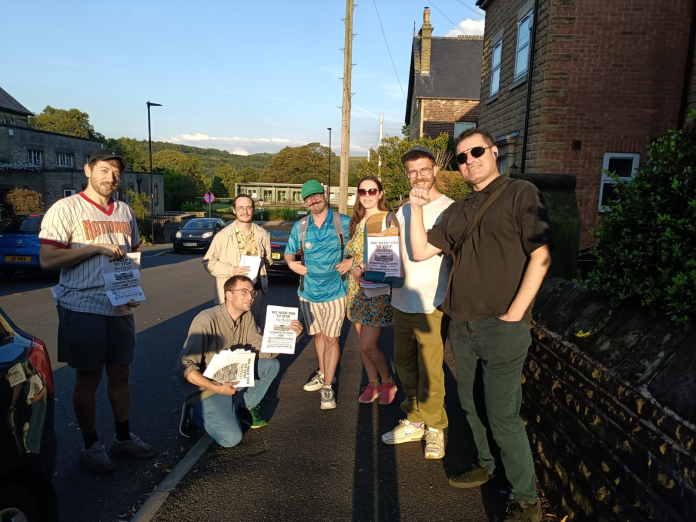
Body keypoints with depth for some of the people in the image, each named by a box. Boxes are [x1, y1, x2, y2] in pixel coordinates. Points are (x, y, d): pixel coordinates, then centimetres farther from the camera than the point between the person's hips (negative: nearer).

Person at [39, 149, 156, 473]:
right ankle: (91, 447, 22)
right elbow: (47, 260, -12)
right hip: (83, 309, -5)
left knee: (120, 374, 13)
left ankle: (123, 437, 29)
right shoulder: (66, 209, -5)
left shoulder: (125, 212, 12)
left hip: (121, 309, 5)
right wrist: (97, 247, -18)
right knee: (88, 378, 5)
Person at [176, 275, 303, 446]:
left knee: (271, 365, -9)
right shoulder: (206, 321, -26)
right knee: (231, 438, -21)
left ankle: (245, 406, 10)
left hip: (233, 379, 7)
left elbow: (263, 349, -5)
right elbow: (184, 367, -26)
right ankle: (196, 413, 5)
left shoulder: (246, 317, -2)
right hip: (207, 389, -7)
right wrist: (217, 388, -31)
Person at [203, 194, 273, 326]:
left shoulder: (263, 235, 7)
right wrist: (231, 270, -16)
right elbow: (208, 261, -3)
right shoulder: (223, 236, -3)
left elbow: (268, 260, 19)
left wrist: (259, 263, -3)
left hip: (256, 290, 3)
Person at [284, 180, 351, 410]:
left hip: (334, 291, -3)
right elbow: (289, 252, 12)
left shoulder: (344, 222, -7)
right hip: (308, 291, 4)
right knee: (318, 335, 19)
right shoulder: (299, 226, 2)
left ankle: (327, 387, 9)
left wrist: (352, 260, -16)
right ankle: (323, 374, 38)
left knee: (331, 339, -2)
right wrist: (291, 262, -9)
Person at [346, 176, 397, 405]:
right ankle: (372, 383, 30)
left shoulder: (388, 219, -9)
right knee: (363, 343, 12)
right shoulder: (356, 222, 11)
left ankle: (387, 382, 18)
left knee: (368, 345, -6)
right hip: (357, 287, 6)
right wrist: (357, 268, -3)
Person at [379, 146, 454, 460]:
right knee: (404, 364, 14)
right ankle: (415, 421, 30)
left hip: (432, 306, -6)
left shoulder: (449, 210, -7)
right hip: (402, 303, 7)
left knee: (430, 372, 0)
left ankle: (435, 427, 19)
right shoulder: (402, 212, 13)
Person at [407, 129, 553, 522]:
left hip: (502, 327, -6)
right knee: (471, 404, 18)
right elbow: (422, 251, 13)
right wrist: (417, 208, 2)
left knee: (503, 416, -1)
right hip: (462, 326, 7)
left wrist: (513, 314, -16)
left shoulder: (521, 194, -4)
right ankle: (486, 465, 39)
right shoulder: (460, 211, 15)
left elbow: (540, 256, -11)